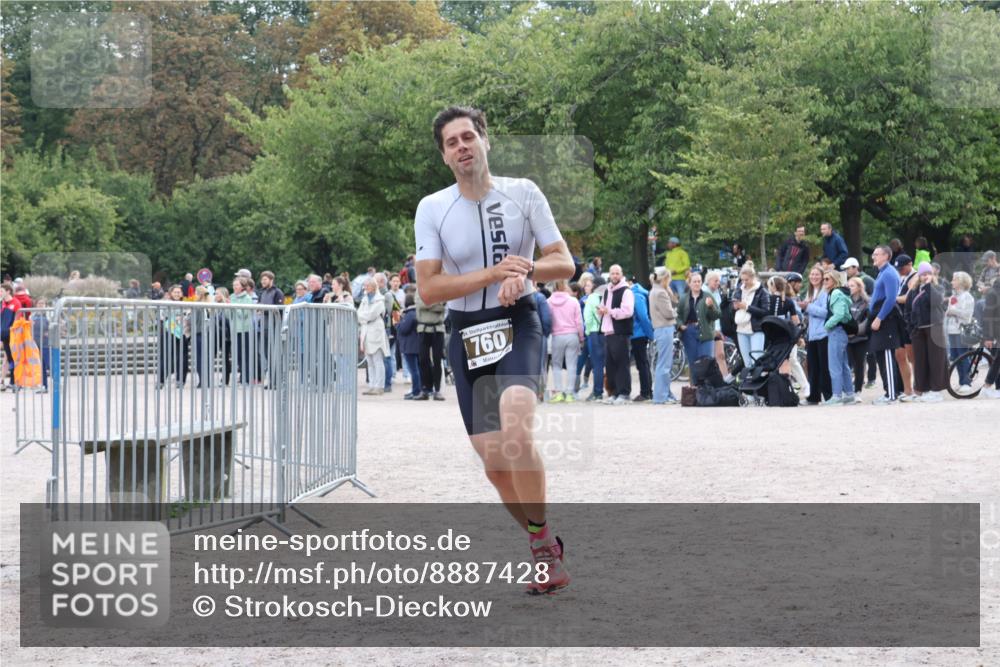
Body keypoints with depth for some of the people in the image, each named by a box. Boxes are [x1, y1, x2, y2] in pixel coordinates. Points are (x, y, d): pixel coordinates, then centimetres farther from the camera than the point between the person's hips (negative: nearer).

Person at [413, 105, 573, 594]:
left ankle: (542, 541, -14)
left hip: (516, 324, -3)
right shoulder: (432, 209, 0)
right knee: (492, 459, 3)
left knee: (515, 430, -28)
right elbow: (428, 289, -8)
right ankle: (545, 548, 23)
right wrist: (493, 273, -18)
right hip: (465, 334, 3)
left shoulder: (523, 193, -1)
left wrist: (525, 270, -20)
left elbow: (565, 264, 1)